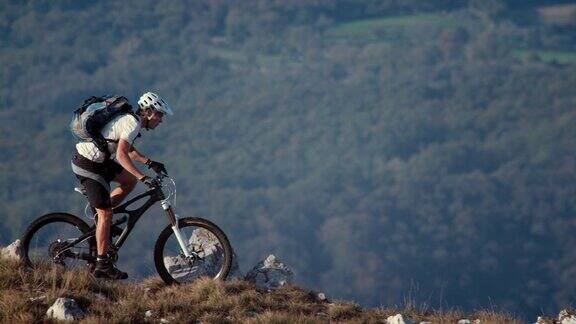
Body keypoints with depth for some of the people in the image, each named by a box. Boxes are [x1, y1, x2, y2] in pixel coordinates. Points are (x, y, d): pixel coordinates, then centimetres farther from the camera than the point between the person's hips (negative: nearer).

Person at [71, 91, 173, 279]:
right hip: (88, 166, -10)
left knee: (130, 181, 18)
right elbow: (121, 155, -29)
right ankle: (102, 266, -3)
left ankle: (99, 217, 18)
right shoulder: (133, 124, -18)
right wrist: (144, 178, -32)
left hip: (96, 159, 10)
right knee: (106, 214, -7)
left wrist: (149, 163, 14)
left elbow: (128, 149, 26)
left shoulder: (130, 119, 12)